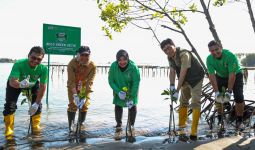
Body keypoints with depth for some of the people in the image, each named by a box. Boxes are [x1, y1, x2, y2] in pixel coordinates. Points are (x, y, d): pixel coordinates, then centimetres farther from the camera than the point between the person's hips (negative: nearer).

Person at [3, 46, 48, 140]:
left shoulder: (43, 69, -32)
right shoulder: (19, 64, -39)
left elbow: (42, 87, -24)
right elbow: (12, 81, -48)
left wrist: (36, 103, -22)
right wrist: (20, 84, -70)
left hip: (33, 84, 2)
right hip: (15, 84, -2)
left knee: (37, 105, -8)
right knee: (10, 105, -13)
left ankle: (35, 125, 16)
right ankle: (9, 130, 5)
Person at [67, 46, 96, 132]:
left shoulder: (92, 66, -25)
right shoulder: (72, 63, -28)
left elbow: (89, 82, -27)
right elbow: (71, 81, -30)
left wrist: (85, 97, -32)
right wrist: (75, 95, -38)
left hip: (84, 87, 1)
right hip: (73, 87, -1)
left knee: (85, 105, -1)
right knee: (72, 105, -7)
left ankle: (81, 124, 19)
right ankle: (70, 126, 5)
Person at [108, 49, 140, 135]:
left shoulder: (133, 67, -28)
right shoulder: (113, 66, -22)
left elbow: (136, 83, -26)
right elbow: (111, 81, -16)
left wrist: (132, 97, -31)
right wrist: (118, 91, -29)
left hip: (131, 90, -1)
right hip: (118, 90, 2)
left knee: (132, 106, 2)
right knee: (118, 106, 3)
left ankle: (131, 125, 22)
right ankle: (118, 124, 22)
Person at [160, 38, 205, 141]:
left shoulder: (184, 54, -31)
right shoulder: (170, 57, -6)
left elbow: (182, 73, -33)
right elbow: (172, 72, -5)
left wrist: (177, 90, -32)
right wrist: (171, 86, -19)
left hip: (196, 79, -8)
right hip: (185, 81, 8)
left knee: (195, 103, -12)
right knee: (183, 103, 9)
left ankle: (193, 132, -8)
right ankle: (181, 130, 18)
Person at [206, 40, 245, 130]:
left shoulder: (230, 56, -35)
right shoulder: (209, 59, -24)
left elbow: (232, 75, -34)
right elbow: (212, 76, -24)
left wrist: (229, 91, -35)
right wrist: (216, 92, -30)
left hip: (235, 75, -3)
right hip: (221, 76, 3)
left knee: (238, 97, -14)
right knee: (218, 97, -3)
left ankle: (239, 120, 0)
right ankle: (220, 118, 13)